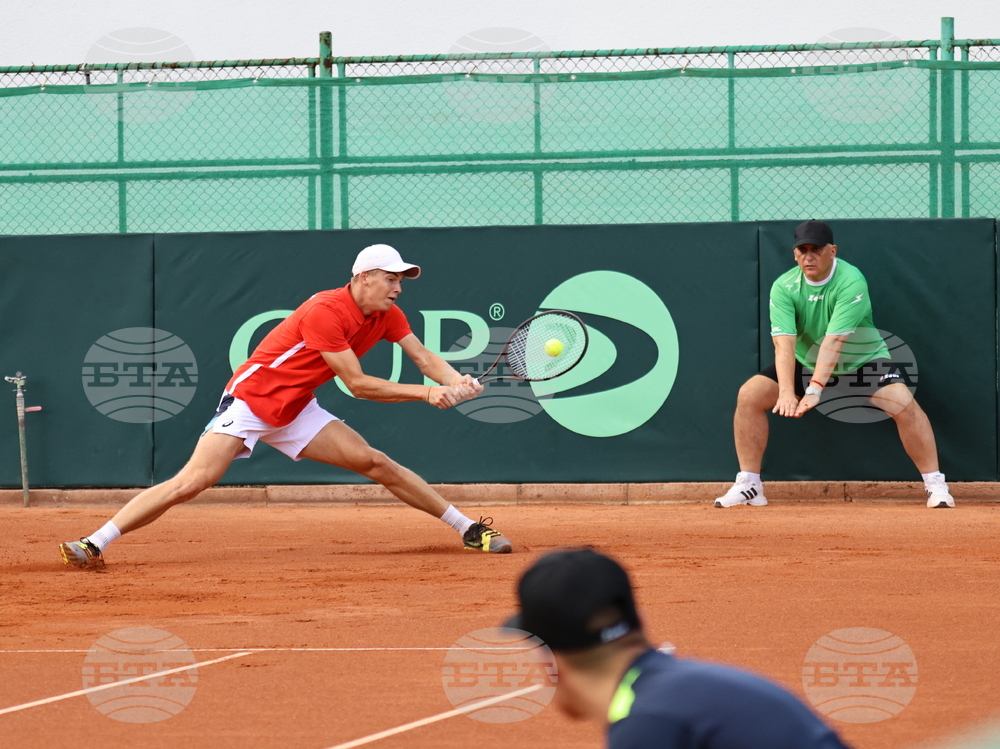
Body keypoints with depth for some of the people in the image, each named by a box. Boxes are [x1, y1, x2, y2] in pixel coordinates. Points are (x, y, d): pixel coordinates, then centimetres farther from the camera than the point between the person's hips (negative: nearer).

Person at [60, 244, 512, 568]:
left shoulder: (386, 316, 0)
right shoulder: (325, 312, -25)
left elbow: (424, 358, -1)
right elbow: (357, 384, -24)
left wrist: (455, 382, -23)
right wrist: (426, 394, -24)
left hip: (296, 411, 7)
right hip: (250, 398, -7)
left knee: (376, 463, -2)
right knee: (192, 482, -20)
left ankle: (468, 529, 7)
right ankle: (94, 544, -18)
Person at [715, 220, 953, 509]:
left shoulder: (851, 282, -26)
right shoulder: (784, 287, -16)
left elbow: (833, 341, -35)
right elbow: (784, 343, -27)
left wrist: (814, 389, -46)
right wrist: (786, 392, -42)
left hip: (863, 360, -3)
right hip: (807, 363, 3)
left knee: (905, 404, -26)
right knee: (749, 396, -12)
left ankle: (935, 485, -14)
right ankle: (748, 485, -2)